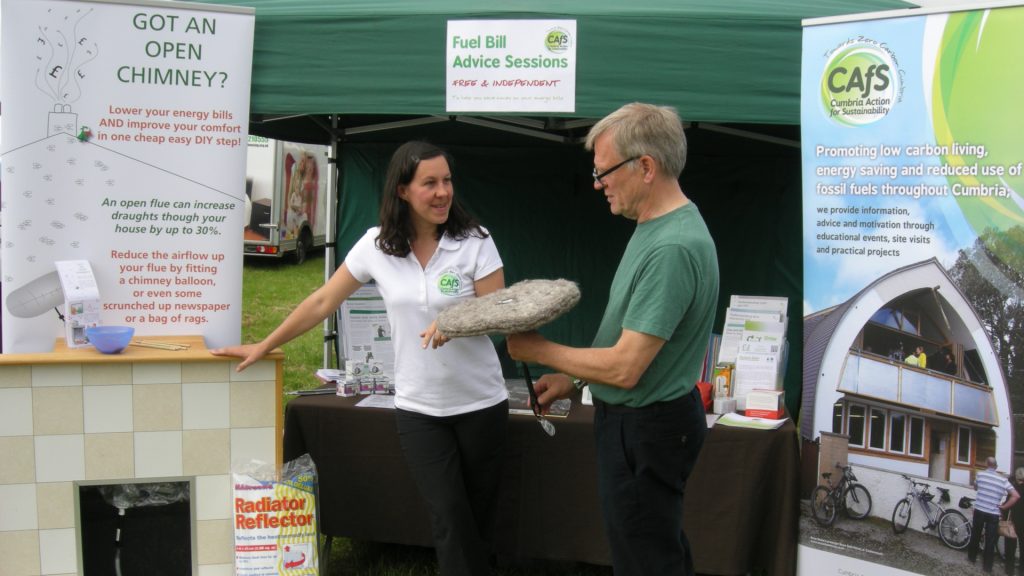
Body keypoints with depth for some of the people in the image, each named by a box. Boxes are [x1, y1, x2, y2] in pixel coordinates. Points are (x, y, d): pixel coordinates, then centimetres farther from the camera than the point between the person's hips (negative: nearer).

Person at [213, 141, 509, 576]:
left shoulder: (474, 241, -8)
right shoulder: (376, 245, -3)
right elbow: (322, 303, 5)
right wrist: (263, 347, 9)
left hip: (481, 404, 0)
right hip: (418, 409, 1)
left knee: (479, 518, 9)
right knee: (450, 522, -3)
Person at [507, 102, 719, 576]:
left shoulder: (673, 248, -28)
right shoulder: (655, 226, 4)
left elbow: (624, 367, -28)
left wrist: (540, 351, -14)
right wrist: (573, 378, 12)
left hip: (645, 428, -10)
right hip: (639, 418, 10)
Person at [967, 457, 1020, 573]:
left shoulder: (980, 474, -2)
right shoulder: (1003, 479, -3)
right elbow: (1016, 496, -11)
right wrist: (1004, 507, -5)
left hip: (979, 510, 1)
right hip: (994, 514, -1)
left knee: (975, 535, 19)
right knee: (990, 540, 6)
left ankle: (972, 557, 31)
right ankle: (987, 566, 9)